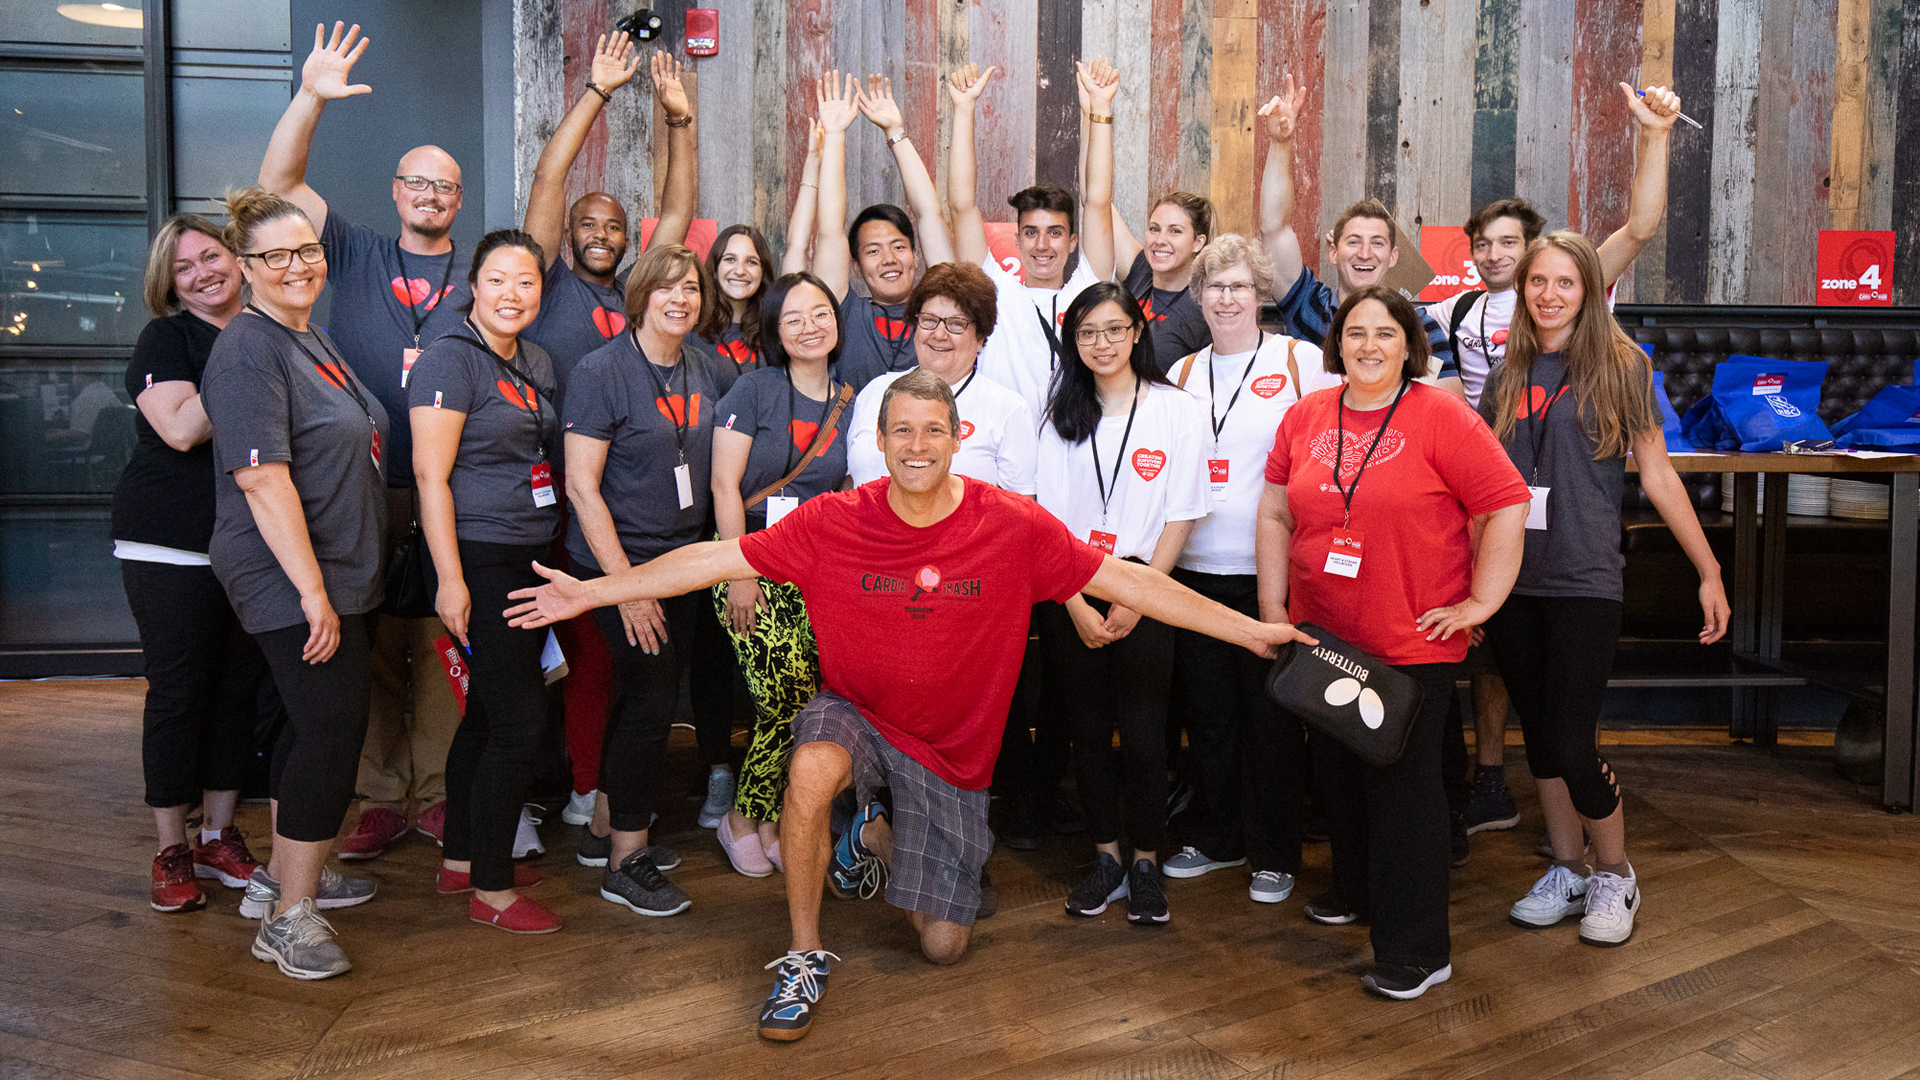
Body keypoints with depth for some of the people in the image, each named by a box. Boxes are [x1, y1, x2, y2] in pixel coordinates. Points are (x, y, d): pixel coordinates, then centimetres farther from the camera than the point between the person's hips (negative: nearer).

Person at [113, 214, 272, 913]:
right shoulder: (166, 339, -3)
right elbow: (180, 429, -18)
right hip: (173, 546, -5)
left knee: (241, 687, 9)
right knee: (178, 691, 1)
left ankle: (219, 835, 22)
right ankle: (171, 850, 12)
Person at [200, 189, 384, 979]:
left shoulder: (315, 340, 15)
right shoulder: (248, 351, -16)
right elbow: (263, 481, -22)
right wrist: (313, 592, -24)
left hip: (334, 572, 10)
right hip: (290, 579, -10)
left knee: (315, 722, 17)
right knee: (333, 726, -8)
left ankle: (283, 874, 32)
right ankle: (290, 916, 2)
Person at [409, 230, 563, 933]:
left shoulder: (538, 363, 13)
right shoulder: (450, 360, -11)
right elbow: (431, 474, -15)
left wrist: (553, 557, 17)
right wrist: (450, 578, -20)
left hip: (532, 559, 8)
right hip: (479, 560, -8)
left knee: (488, 714, 15)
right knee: (520, 721, -7)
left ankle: (460, 860, 29)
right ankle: (491, 889, 5)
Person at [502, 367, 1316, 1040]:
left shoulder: (1014, 526, -14)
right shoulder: (832, 523, -13)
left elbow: (1122, 579, -11)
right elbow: (718, 558, -11)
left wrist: (1247, 629, -12)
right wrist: (590, 592, -13)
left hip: (951, 746, 1)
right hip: (854, 713, -1)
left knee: (944, 945, 3)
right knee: (812, 771, -37)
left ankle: (882, 837, 37)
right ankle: (804, 958, -12)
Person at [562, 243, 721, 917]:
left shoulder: (700, 374, 8)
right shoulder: (603, 371, -12)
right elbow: (581, 485, -15)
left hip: (683, 558, 7)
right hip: (619, 560, -7)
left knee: (647, 696, 12)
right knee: (652, 698, -8)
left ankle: (605, 828, 28)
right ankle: (625, 860, 5)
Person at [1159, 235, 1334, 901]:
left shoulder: (1302, 360, 0)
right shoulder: (1182, 373, 13)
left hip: (1271, 569, -4)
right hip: (1194, 568, 4)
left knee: (1271, 714, 2)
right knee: (1205, 710, 12)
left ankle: (1274, 854, 17)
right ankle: (1218, 838, 29)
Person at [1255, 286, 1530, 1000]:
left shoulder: (1440, 417, -9)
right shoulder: (1305, 417, 6)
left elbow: (1508, 506, -9)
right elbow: (1275, 516, 11)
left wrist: (1478, 601, -10)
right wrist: (1273, 610, 8)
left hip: (1413, 644, -5)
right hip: (1321, 639, 5)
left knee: (1405, 786, -1)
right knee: (1340, 773, 19)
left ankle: (1417, 950, 9)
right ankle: (1357, 890, 42)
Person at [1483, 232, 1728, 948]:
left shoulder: (1621, 366, -1)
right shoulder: (1507, 377, 9)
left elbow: (1658, 475, 1)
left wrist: (1709, 573, -1)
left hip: (1582, 584, -4)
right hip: (1511, 582, 4)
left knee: (1571, 744, -6)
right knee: (1539, 736, 11)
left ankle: (1615, 876, 17)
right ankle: (1566, 873, 27)